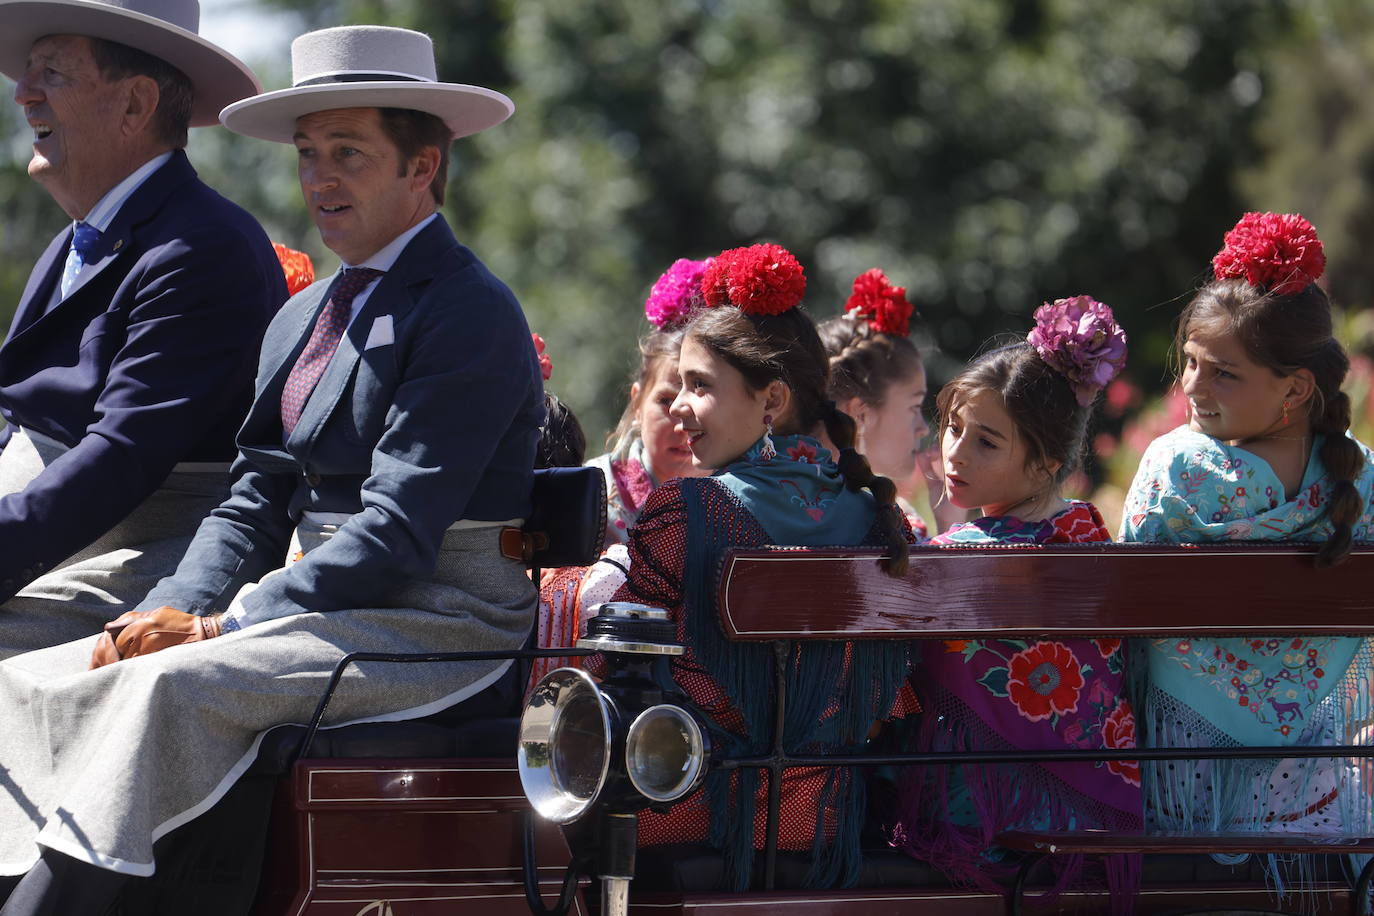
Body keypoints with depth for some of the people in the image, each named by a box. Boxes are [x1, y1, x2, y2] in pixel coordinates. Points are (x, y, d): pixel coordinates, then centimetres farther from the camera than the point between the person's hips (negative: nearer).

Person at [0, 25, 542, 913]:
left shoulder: (472, 314, -9)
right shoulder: (304, 317, 19)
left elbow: (398, 529, -17)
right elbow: (254, 504, 17)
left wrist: (220, 625, -20)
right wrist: (173, 609, -4)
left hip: (439, 622, -9)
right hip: (313, 602, 9)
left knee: (173, 686, -31)